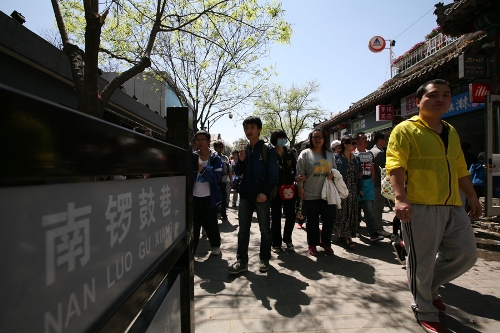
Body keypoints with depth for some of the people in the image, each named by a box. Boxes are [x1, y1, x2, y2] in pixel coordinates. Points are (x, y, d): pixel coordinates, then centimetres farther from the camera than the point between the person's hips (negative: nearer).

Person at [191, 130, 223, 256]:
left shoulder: (215, 158, -3)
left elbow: (217, 177, -16)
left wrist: (202, 170, -26)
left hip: (209, 198, -1)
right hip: (194, 197, 2)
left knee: (210, 224, 11)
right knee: (193, 224, 6)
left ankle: (215, 246, 32)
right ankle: (191, 249, 19)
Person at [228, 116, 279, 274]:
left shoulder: (268, 149, -5)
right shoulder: (244, 150, 10)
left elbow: (273, 174, -9)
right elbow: (238, 173, 9)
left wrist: (265, 192, -18)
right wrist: (241, 160, -10)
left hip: (262, 196, -5)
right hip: (245, 195, 5)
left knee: (265, 229, 9)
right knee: (243, 229, 8)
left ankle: (264, 259, 23)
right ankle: (242, 261, 17)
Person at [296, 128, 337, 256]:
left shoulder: (330, 154, 11)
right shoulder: (305, 154, -2)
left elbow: (335, 169, 20)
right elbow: (300, 173, -4)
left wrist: (333, 174, -2)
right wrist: (300, 187, -9)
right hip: (310, 195, -4)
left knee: (329, 220, 7)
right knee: (312, 221, 9)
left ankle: (326, 242, 30)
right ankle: (312, 244, 26)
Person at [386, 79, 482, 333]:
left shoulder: (451, 132, 19)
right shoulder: (405, 130, -5)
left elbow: (460, 168, 24)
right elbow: (396, 165, -16)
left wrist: (472, 197, 21)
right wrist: (401, 197, -28)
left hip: (453, 207, 8)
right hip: (420, 207, -7)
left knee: (466, 254, 12)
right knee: (422, 261, 2)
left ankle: (428, 287, 35)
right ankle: (425, 312, 23)